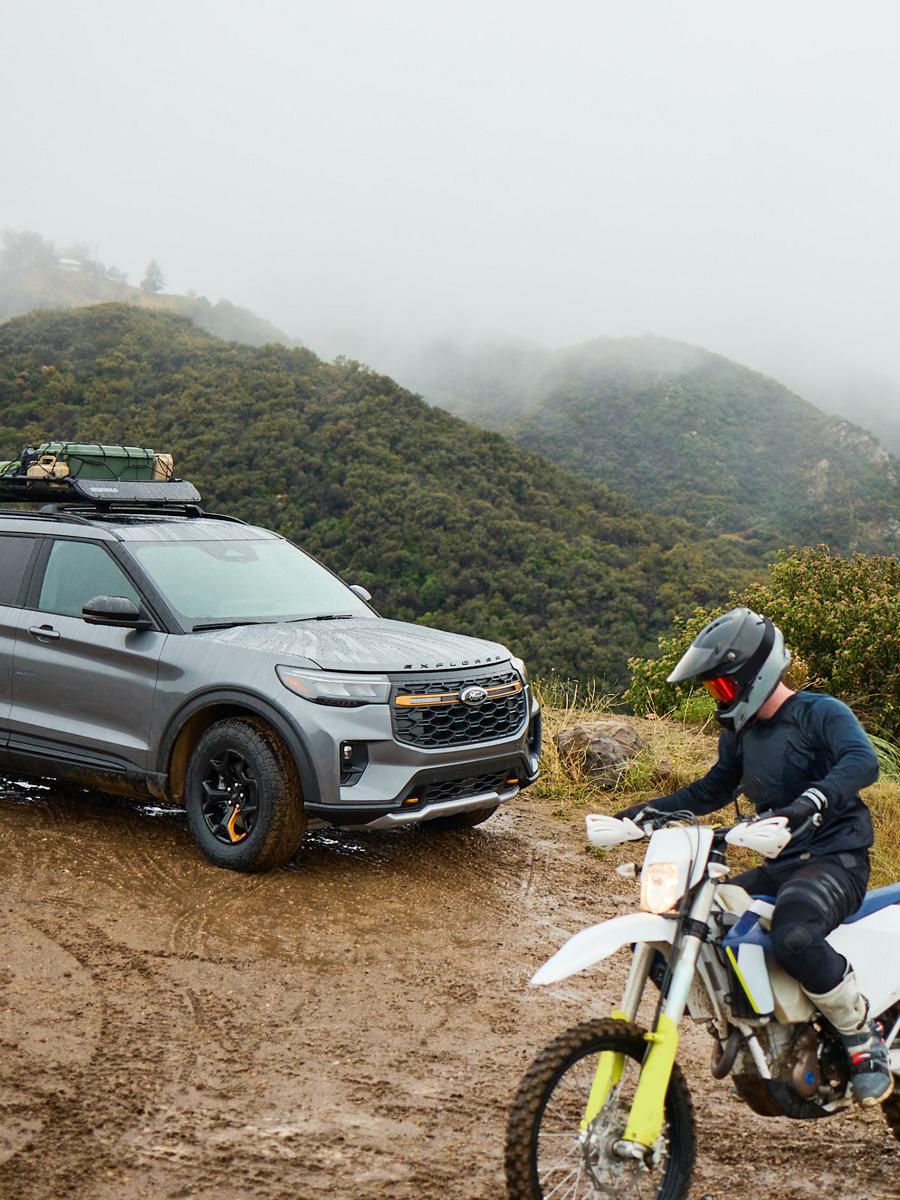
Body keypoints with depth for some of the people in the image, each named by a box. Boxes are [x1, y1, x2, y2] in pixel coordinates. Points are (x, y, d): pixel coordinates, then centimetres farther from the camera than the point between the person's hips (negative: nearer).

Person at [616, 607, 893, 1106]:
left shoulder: (821, 713, -9)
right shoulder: (739, 733, 14)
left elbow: (863, 761, -29)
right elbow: (711, 791, 28)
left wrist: (812, 800, -48)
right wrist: (645, 812, 16)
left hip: (835, 861, -8)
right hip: (777, 865, 8)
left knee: (792, 936, -39)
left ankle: (863, 1038, -13)